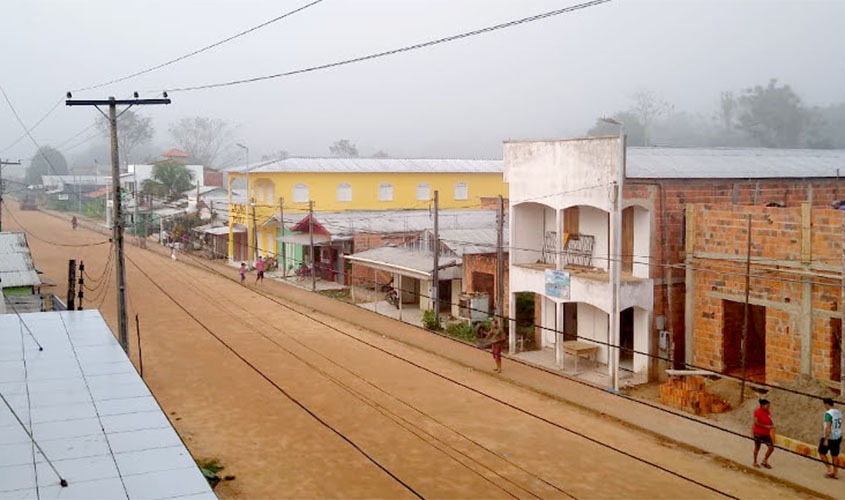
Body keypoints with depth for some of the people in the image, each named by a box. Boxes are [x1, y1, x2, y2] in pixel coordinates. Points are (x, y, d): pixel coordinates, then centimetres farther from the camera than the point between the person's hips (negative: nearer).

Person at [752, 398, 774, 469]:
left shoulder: (768, 412, 4)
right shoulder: (757, 412, -16)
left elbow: (769, 421, 15)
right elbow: (756, 423, -23)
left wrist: (772, 426, -6)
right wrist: (766, 426, -26)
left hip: (766, 433, 6)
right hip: (758, 433, -6)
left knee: (771, 447, 0)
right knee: (757, 447, 9)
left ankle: (765, 461, 19)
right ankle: (755, 462, 26)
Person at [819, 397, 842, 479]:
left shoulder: (828, 413, -19)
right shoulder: (839, 412, 7)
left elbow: (828, 427, -23)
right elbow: (838, 426, 16)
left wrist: (825, 439, -20)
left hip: (829, 437, -7)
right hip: (838, 437, 7)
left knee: (821, 452, 11)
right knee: (835, 455, 14)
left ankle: (829, 470, 7)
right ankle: (836, 473, 19)